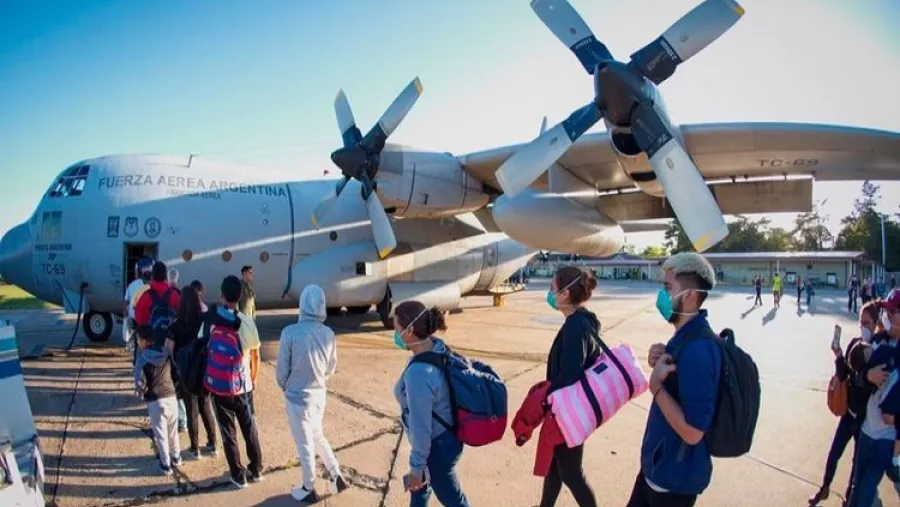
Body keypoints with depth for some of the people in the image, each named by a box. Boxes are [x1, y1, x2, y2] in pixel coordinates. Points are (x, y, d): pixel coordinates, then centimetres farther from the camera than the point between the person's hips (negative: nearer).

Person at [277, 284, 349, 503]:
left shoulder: (290, 333, -23)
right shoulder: (329, 334, -9)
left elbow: (282, 370, -12)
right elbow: (331, 368, 3)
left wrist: (285, 387, 8)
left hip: (298, 397, -4)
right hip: (319, 394, 5)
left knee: (305, 445, 13)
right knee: (317, 436, 27)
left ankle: (309, 490, 30)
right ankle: (337, 476, 29)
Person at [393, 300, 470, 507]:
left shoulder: (419, 373, -37)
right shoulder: (438, 347, -10)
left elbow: (421, 426, -28)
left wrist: (416, 466, -13)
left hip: (438, 445, -8)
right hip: (445, 435, 9)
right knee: (419, 484, 30)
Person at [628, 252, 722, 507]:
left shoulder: (698, 348, -29)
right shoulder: (685, 336, 2)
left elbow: (692, 431, -29)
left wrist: (655, 385, -24)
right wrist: (660, 366, -5)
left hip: (676, 475, -9)